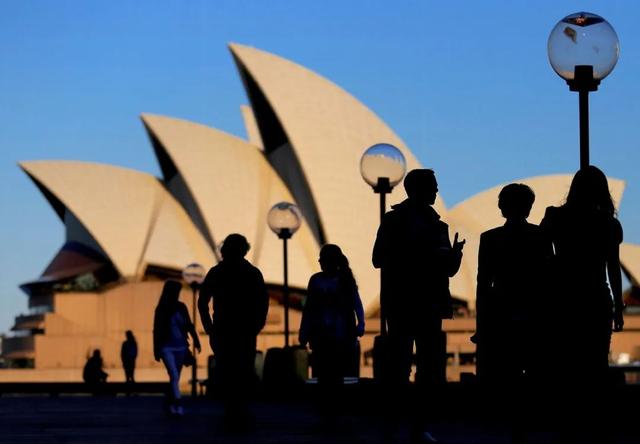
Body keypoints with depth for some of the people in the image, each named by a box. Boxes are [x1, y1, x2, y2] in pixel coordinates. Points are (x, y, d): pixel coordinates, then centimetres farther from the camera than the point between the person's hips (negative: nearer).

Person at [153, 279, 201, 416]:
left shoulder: (181, 307, 6)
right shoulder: (162, 309, -3)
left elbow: (189, 325, 8)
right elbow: (157, 330, -2)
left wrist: (195, 340, -4)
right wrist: (156, 350, -4)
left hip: (181, 347, 4)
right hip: (167, 347, -4)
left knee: (175, 377, 9)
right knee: (174, 376, -16)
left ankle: (171, 403, 21)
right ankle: (178, 405, -22)